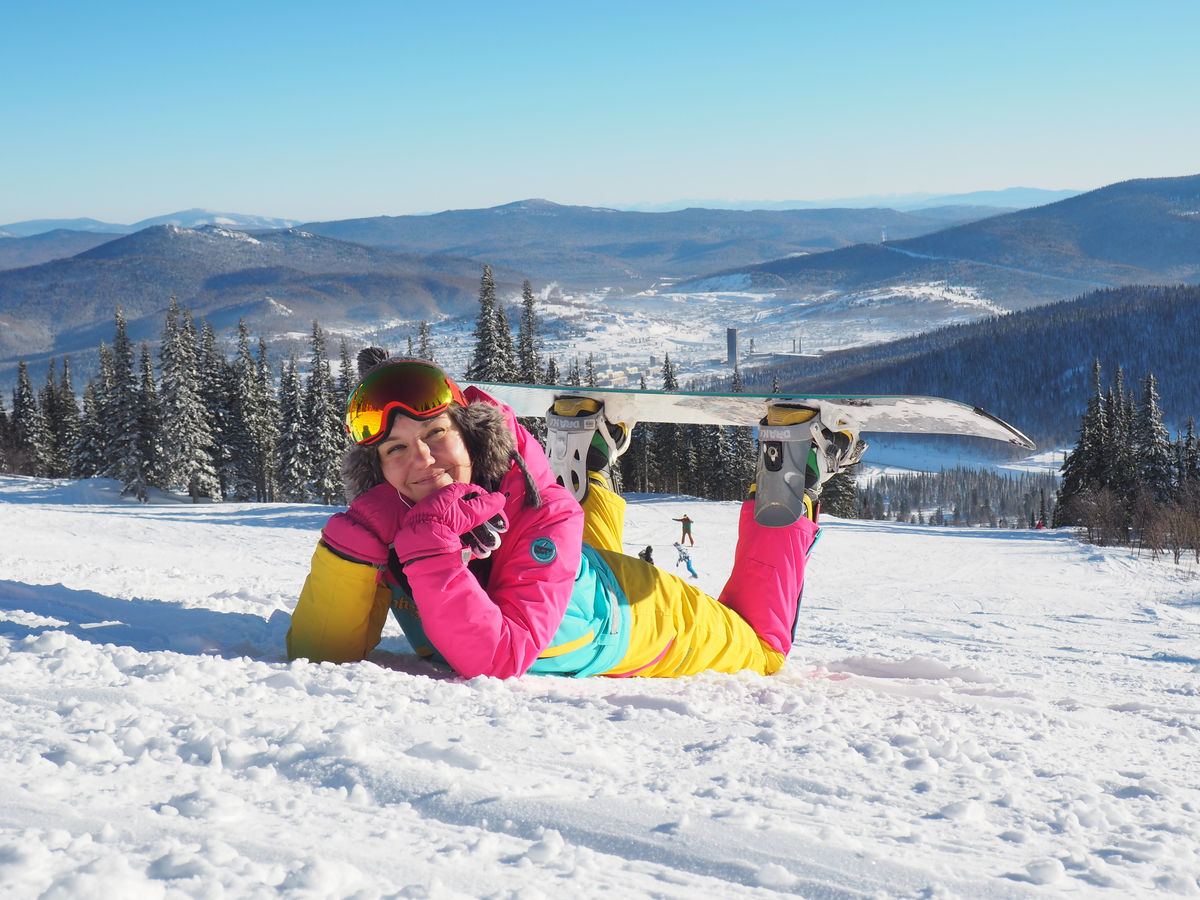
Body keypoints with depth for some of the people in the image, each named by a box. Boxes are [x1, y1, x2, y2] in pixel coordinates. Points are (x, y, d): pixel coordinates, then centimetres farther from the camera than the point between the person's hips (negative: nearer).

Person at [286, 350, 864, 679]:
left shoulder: (545, 514, -40)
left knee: (762, 655, 26)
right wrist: (352, 543, -45)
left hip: (651, 624, -4)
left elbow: (502, 661, -49)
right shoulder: (381, 524, -27)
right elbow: (317, 657, -32)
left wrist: (430, 552, -58)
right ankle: (591, 478, 41)